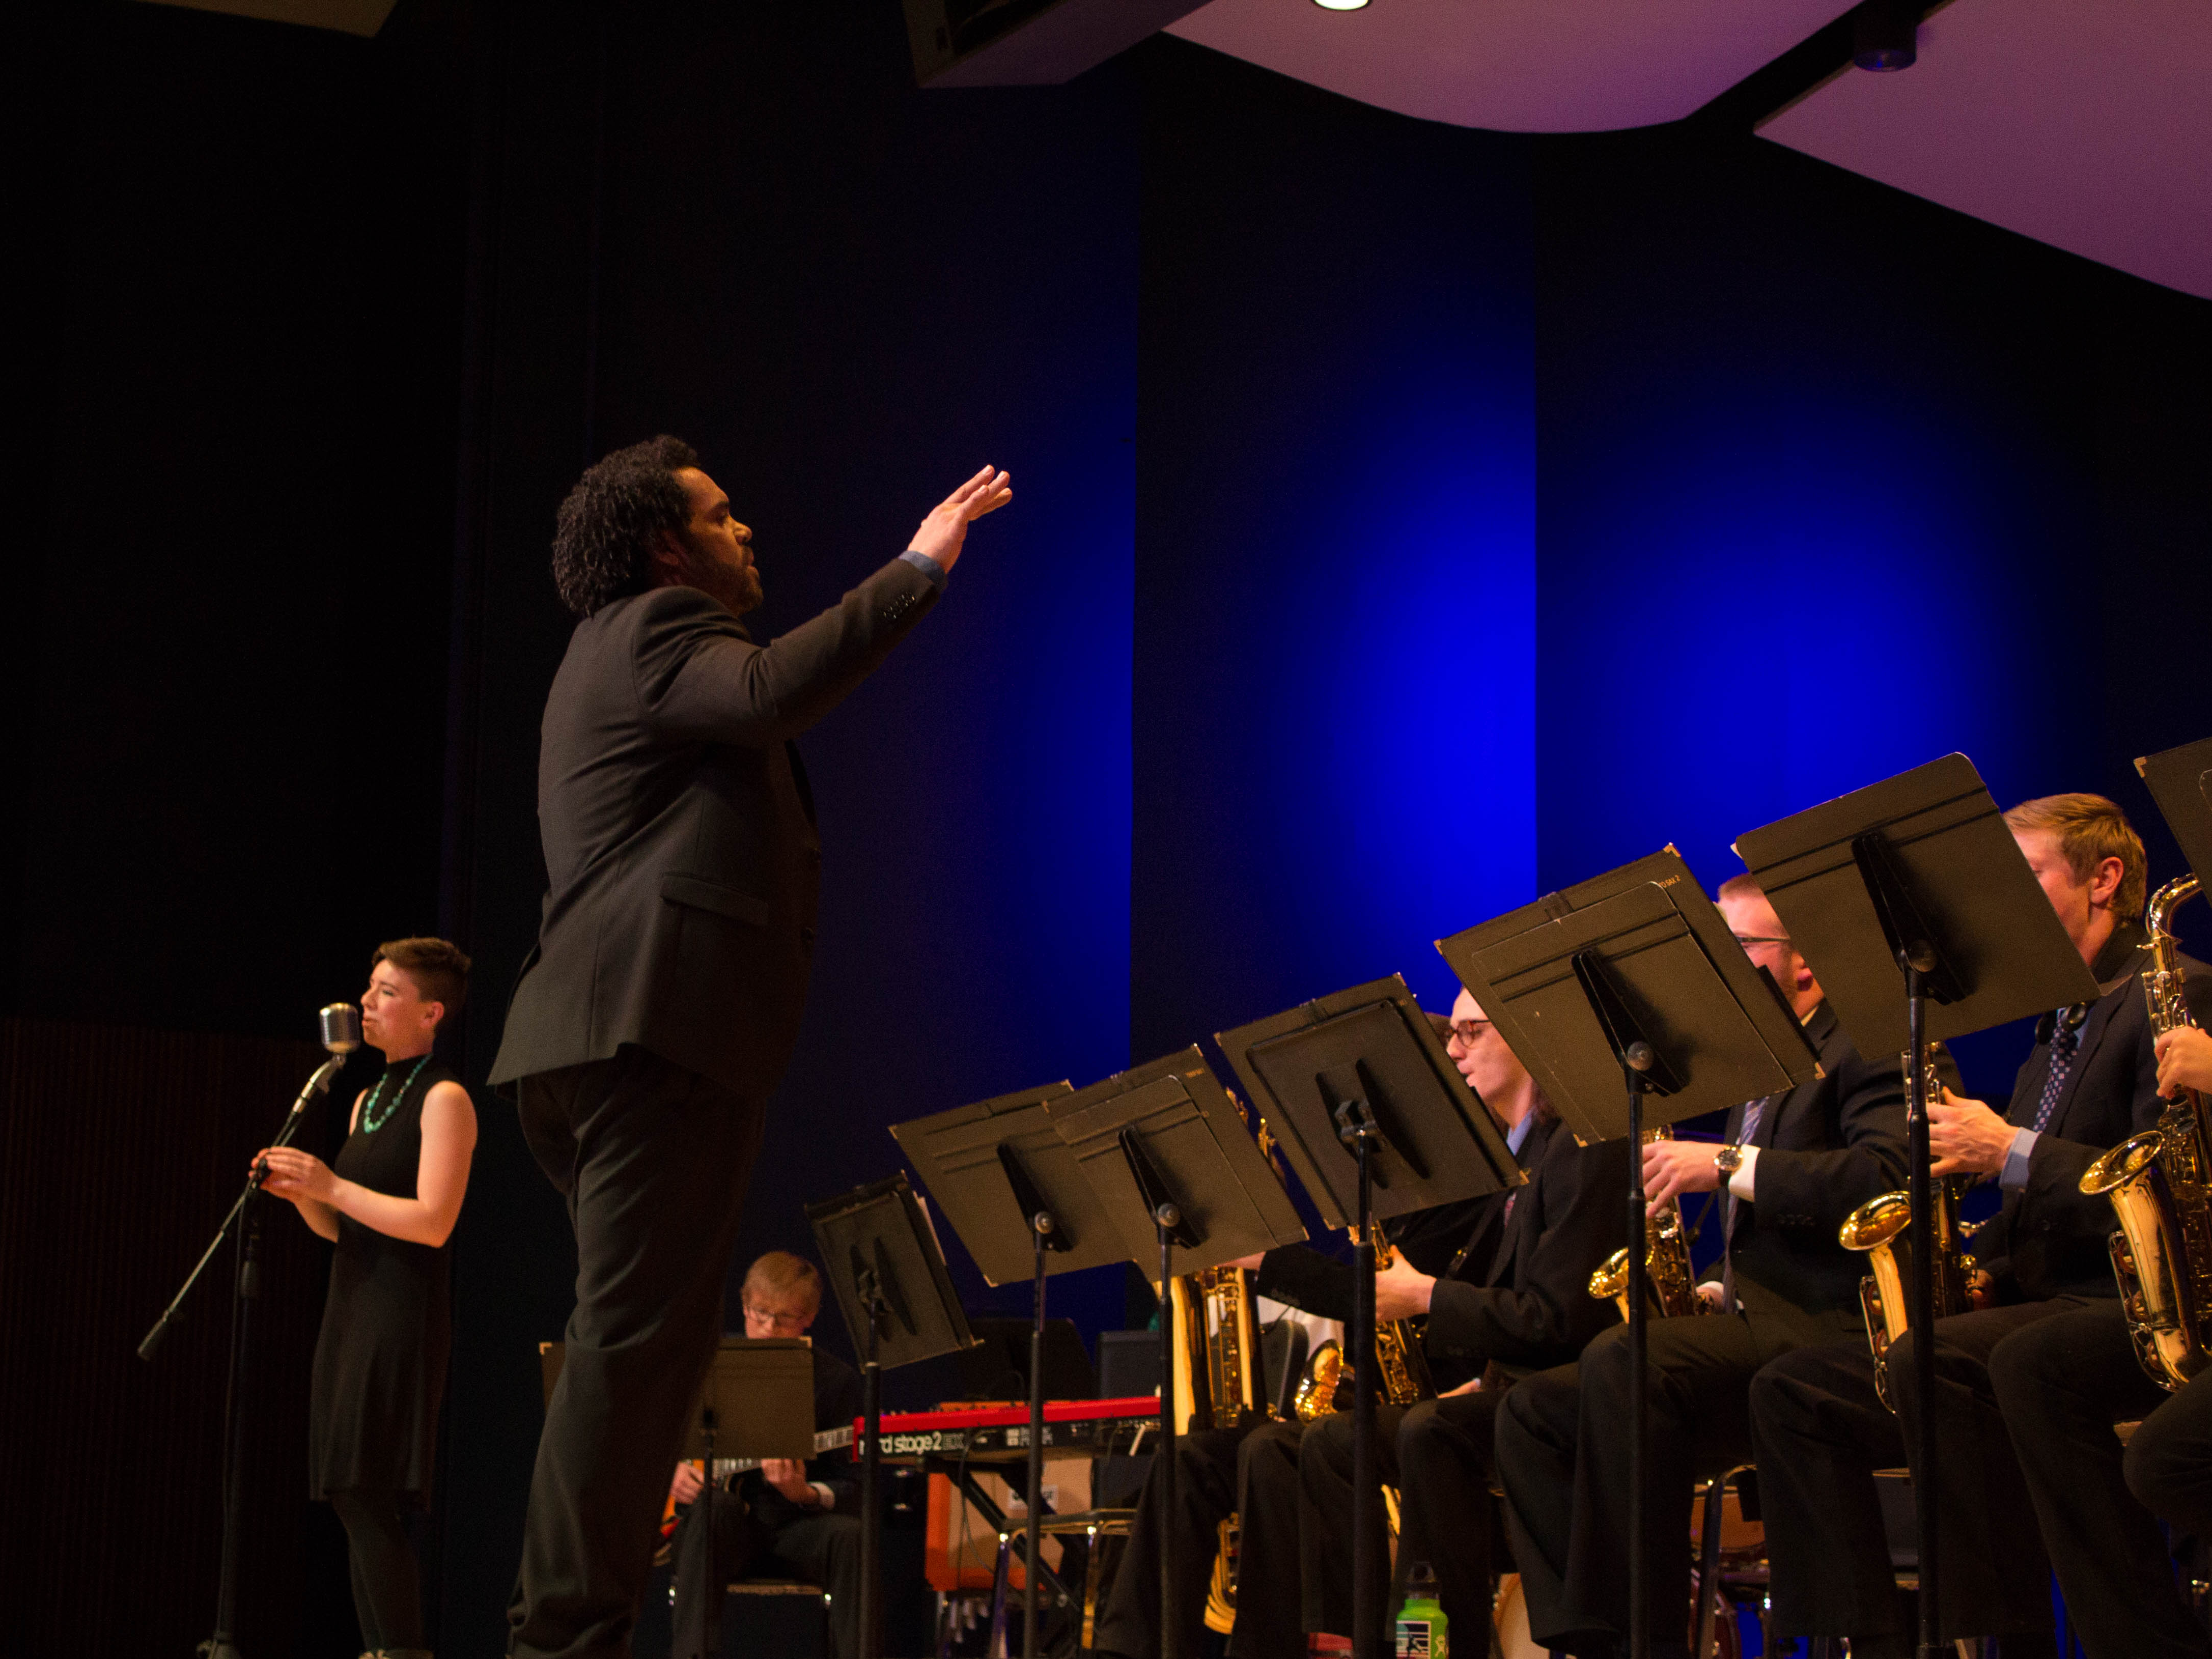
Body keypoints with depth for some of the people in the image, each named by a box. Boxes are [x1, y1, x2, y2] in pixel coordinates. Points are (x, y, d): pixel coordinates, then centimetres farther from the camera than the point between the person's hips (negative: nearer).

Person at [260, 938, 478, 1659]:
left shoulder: (444, 1099, -7)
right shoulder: (368, 1100, 19)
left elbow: (432, 1222, -18)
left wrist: (330, 1184, -14)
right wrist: (299, 1192, 3)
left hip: (404, 1313, -9)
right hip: (350, 1305, 9)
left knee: (372, 1499, -16)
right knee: (353, 1503, 4)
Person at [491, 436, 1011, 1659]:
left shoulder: (630, 650, 30)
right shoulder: (653, 629, -4)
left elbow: (756, 708, 43)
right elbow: (770, 693, -23)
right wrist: (917, 570, -17)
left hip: (606, 1039, 11)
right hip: (657, 1022, -11)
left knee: (639, 1339, 13)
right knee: (637, 1337, -14)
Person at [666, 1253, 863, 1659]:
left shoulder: (835, 1380, 1)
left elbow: (849, 1488, -2)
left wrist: (804, 1494, -24)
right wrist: (674, 1469, -4)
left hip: (794, 1526, 0)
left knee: (850, 1535, -33)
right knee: (711, 1512, -36)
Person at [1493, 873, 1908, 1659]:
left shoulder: (1864, 1050, -2)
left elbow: (1885, 1178, -23)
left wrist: (1728, 1165, -20)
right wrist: (1715, 1292, 7)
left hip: (1834, 1332, -10)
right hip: (1755, 1328, 10)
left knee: (1620, 1359, -33)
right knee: (1532, 1411, -3)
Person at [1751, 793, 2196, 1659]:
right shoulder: (2060, 1027, 26)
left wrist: (2011, 1151, -17)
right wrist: (1979, 1270, 4)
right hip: (2031, 1302, 10)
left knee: (1930, 1359, -36)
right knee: (1792, 1391, -1)